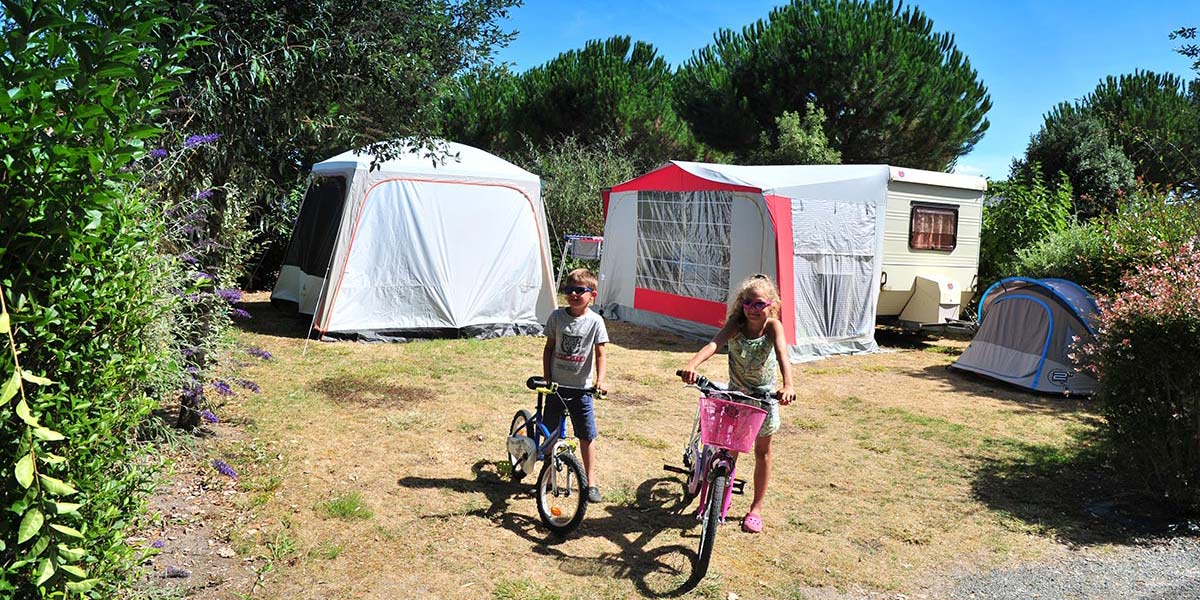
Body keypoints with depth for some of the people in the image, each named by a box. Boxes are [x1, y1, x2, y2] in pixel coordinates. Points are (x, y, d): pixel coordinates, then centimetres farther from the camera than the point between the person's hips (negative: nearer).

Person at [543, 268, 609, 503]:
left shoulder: (595, 321, -8)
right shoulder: (557, 316, -3)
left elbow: (600, 354, -6)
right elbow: (548, 348, 4)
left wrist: (600, 380, -19)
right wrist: (546, 378, -2)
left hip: (581, 388, -2)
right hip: (556, 385, 2)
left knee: (587, 436, 3)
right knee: (550, 434, 10)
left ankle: (591, 482, 16)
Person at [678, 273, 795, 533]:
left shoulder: (773, 326, -22)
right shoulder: (735, 325, -21)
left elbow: (782, 355, -38)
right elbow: (714, 344, -39)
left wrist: (788, 385, -57)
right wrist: (692, 364, -59)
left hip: (765, 394, 0)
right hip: (735, 392, 0)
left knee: (762, 450, 10)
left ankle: (756, 507, 24)